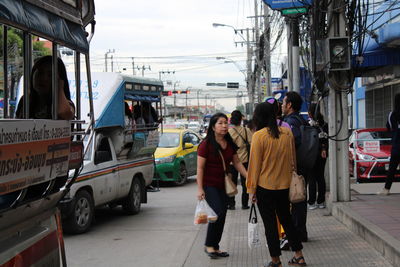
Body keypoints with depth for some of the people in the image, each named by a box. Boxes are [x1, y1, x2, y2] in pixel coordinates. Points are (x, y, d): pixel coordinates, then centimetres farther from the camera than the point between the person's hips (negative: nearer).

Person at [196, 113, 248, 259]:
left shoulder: (230, 144, 6)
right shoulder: (206, 144, -13)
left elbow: (237, 162, 11)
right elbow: (200, 167, -12)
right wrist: (200, 188, -16)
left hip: (223, 185, 7)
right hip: (209, 185, -6)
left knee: (221, 216, 7)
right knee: (218, 212, -17)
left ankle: (215, 247, 19)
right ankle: (209, 245, 0)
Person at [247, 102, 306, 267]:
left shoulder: (259, 136, -14)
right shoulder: (287, 133, 1)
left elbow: (255, 164, -11)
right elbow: (293, 159, 11)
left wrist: (252, 189, -4)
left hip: (265, 186, -5)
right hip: (284, 185, 5)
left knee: (270, 223, 5)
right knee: (286, 220, 18)